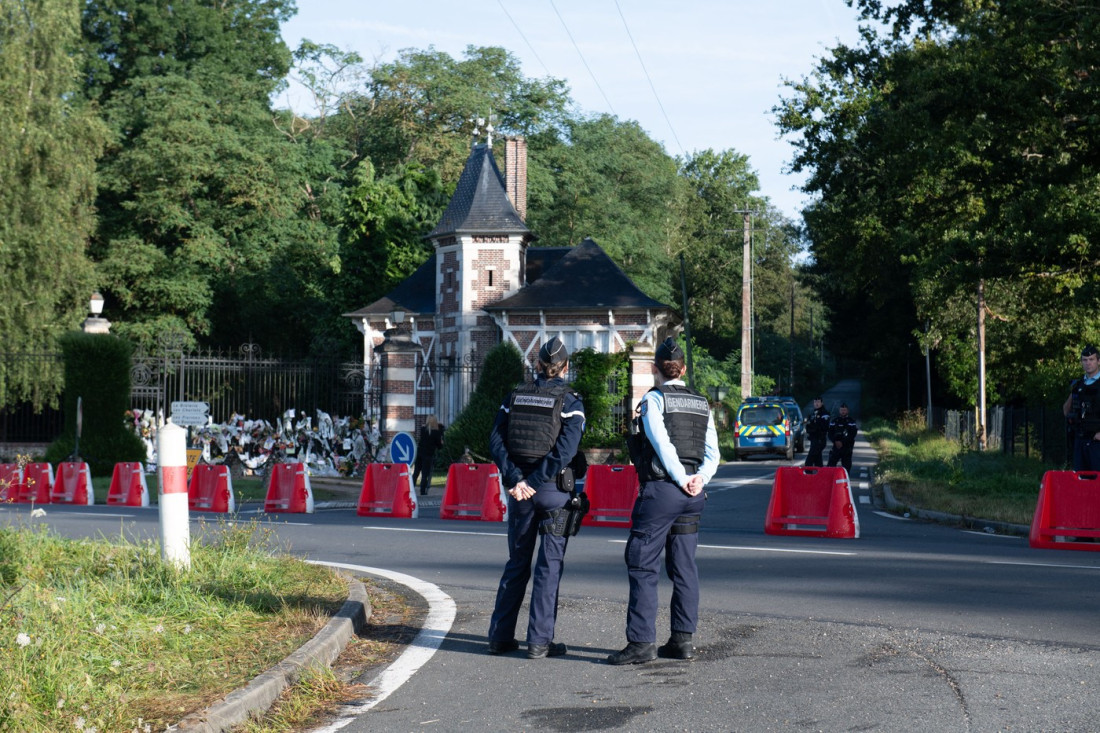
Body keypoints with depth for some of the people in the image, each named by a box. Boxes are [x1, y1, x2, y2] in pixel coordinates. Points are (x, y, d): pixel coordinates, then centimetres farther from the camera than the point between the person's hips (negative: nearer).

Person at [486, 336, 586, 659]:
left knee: (516, 563, 15)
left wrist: (515, 480, -9)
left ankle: (500, 635, 16)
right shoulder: (569, 401, -5)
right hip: (554, 489, -4)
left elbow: (496, 440, -3)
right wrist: (534, 482, -14)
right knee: (550, 565, 2)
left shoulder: (516, 396, 6)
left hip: (519, 490, 4)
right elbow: (565, 450, -17)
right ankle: (539, 641, 1)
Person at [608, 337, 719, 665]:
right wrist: (699, 479, -5)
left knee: (642, 564, -4)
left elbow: (662, 443, -16)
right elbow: (712, 453, 6)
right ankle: (683, 639, 12)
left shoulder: (653, 399, -5)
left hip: (660, 489, -6)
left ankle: (641, 641, -8)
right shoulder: (701, 404, 14)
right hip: (693, 494, 7)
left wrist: (681, 480, -11)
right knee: (684, 566, 10)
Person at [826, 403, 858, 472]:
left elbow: (852, 435, -7)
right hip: (836, 446, 2)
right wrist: (836, 441, -10)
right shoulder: (834, 420, 11)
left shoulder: (851, 421, 0)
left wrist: (842, 442, -14)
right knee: (831, 464, -7)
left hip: (847, 447, -2)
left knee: (846, 466, -2)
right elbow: (830, 434, 8)